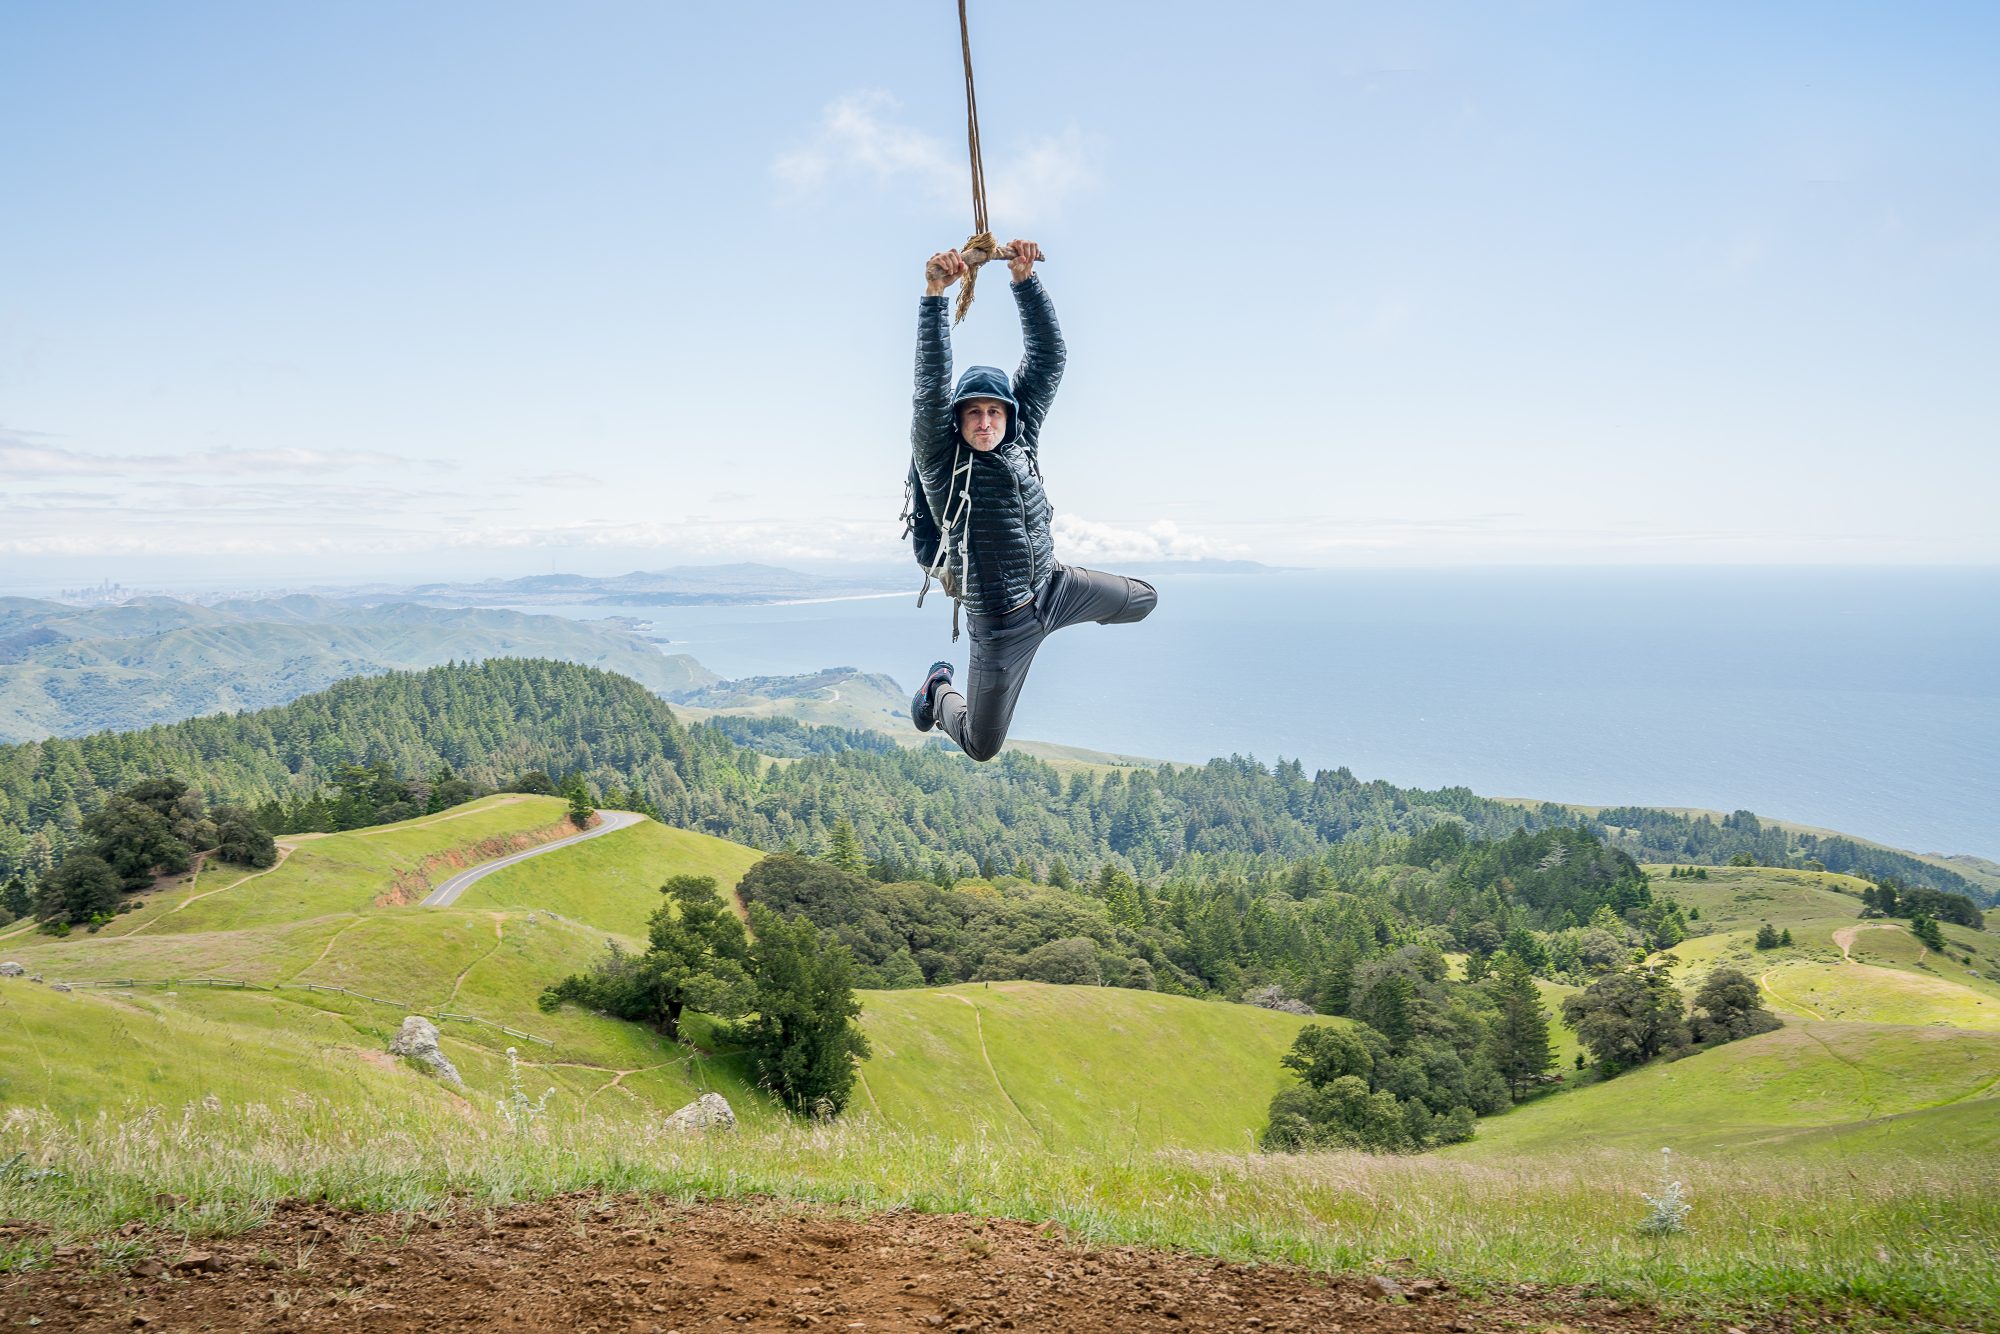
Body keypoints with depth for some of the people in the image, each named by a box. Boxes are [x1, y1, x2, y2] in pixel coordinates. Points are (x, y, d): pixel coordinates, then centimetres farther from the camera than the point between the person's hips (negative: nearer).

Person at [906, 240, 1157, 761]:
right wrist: (934, 295, -41)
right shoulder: (938, 458, -18)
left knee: (1143, 601, 22)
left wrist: (1026, 279, -20)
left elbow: (1047, 356, -10)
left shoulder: (1020, 438, -5)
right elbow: (932, 380, -32)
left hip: (1053, 587, 5)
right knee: (980, 746, 5)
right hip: (1000, 624, -5)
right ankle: (940, 688, 36)